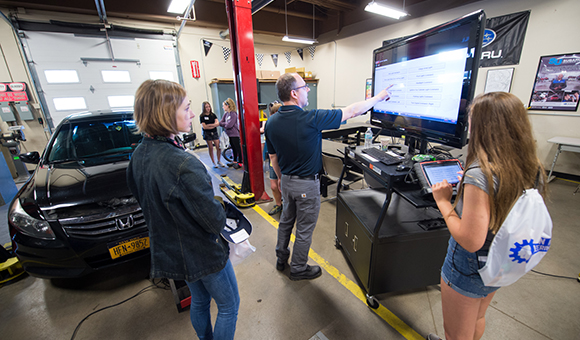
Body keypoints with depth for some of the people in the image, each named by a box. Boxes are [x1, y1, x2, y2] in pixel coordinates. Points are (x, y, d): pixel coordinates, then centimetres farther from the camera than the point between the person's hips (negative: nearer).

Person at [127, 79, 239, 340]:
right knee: (229, 305, 19)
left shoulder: (139, 155, -6)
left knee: (199, 301, 31)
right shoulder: (184, 164, -34)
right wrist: (222, 211, -6)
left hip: (170, 250, 8)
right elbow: (214, 220, -28)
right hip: (203, 252, -8)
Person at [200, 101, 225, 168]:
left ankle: (219, 161, 13)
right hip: (207, 134, -3)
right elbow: (204, 127, -9)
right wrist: (214, 125, -7)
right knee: (210, 148, 1)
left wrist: (209, 125, -17)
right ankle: (214, 163, 11)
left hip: (215, 133, 3)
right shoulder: (202, 116, -2)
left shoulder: (213, 115, 9)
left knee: (218, 147, -3)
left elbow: (217, 123, -2)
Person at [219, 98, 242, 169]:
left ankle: (240, 162, 9)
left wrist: (224, 124, -3)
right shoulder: (226, 114, 10)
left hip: (234, 134, -8)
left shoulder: (233, 114, -15)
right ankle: (234, 161, 29)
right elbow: (220, 122, 8)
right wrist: (226, 124, -10)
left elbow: (230, 125, -21)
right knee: (233, 148, 17)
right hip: (229, 134, 8)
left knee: (238, 148, 1)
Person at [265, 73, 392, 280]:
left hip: (286, 181, 6)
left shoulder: (272, 123, -6)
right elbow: (352, 111, -15)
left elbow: (273, 157, 5)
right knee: (304, 229, 13)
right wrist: (379, 97, 0)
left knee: (286, 220, 24)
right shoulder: (311, 119, -24)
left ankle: (281, 258, 44)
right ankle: (298, 269, 33)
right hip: (306, 185, -6)